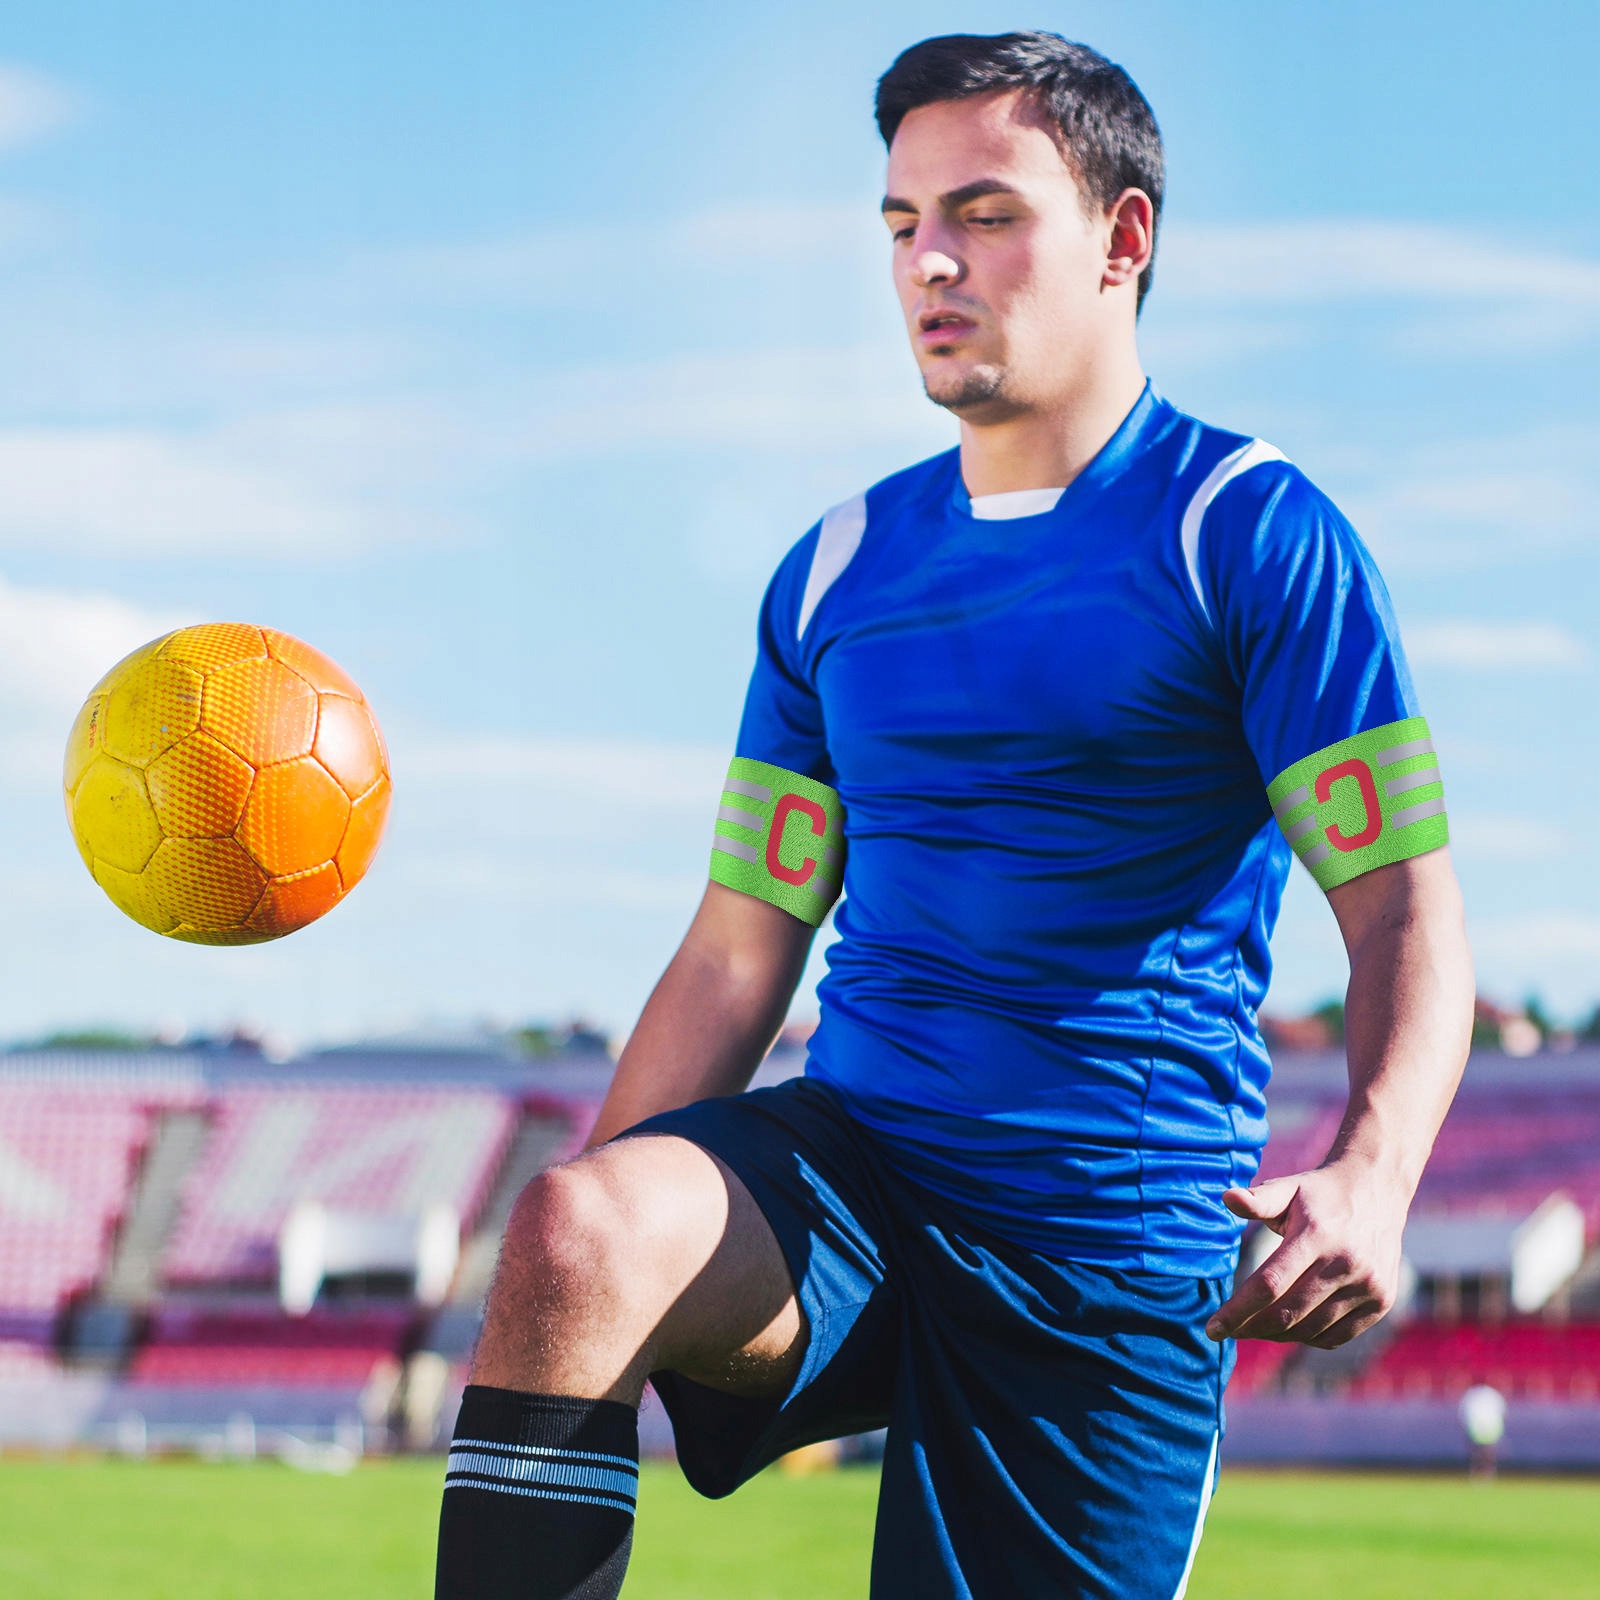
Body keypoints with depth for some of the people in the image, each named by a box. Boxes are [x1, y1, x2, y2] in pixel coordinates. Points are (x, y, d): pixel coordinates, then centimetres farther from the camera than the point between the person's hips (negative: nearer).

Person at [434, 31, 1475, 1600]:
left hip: (1113, 1259, -3)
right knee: (571, 1236, -28)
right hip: (843, 1163, 3)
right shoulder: (836, 574, 14)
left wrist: (1367, 1176, -28)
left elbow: (1403, 907, -8)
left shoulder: (1253, 533, -2)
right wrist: (590, 1219, 5)